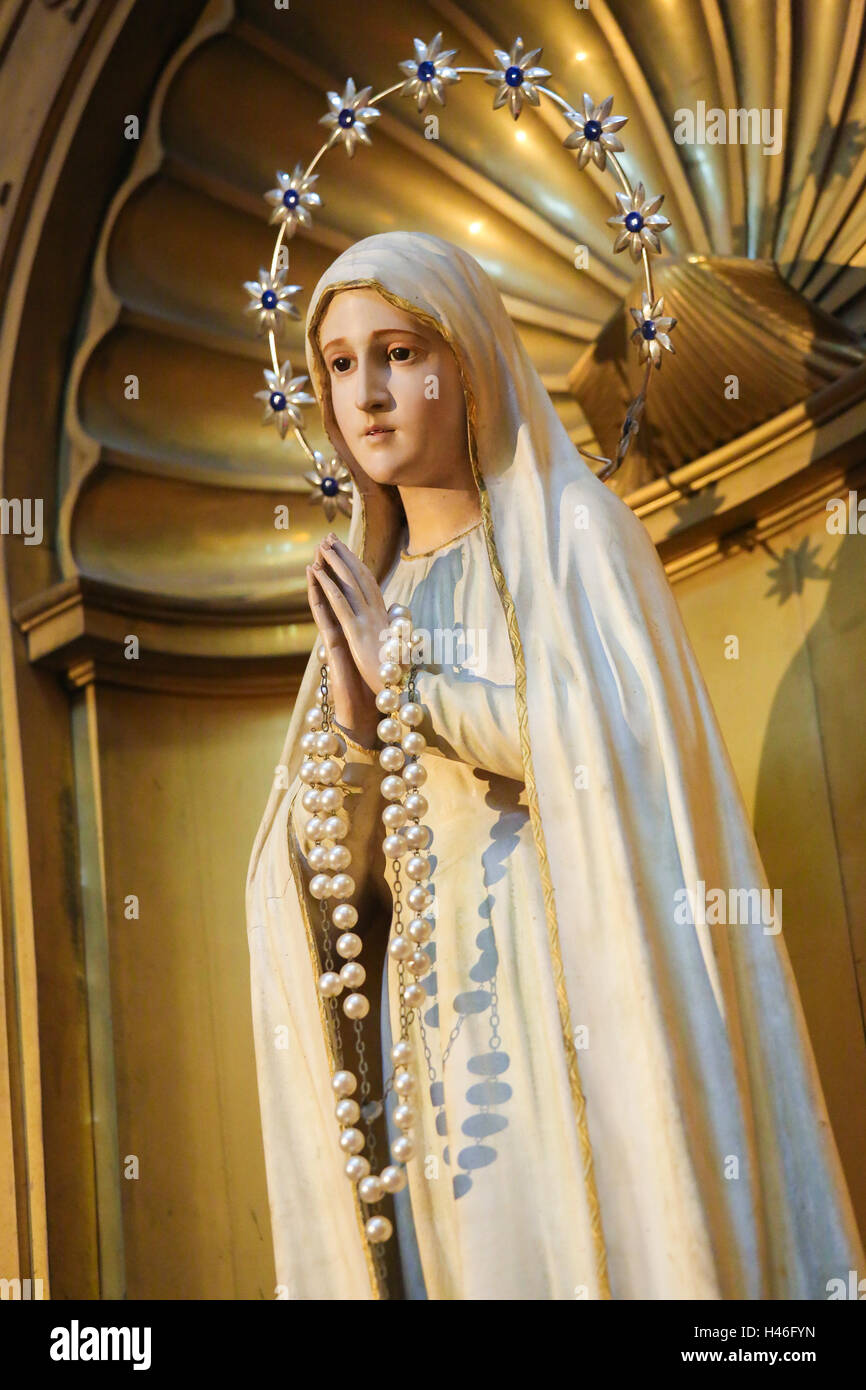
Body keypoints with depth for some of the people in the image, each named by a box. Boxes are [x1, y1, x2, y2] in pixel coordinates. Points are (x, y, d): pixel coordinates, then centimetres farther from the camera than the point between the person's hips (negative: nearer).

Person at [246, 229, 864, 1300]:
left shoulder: (573, 528, -1)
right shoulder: (367, 590, 13)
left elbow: (629, 750, -17)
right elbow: (330, 866, 6)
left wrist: (410, 679, -13)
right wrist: (357, 733, -14)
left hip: (582, 989, -5)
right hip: (432, 1012, 5)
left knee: (605, 1250, -6)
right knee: (478, 1252, 4)